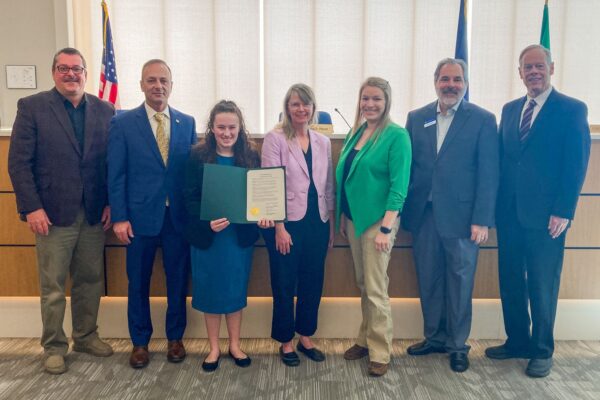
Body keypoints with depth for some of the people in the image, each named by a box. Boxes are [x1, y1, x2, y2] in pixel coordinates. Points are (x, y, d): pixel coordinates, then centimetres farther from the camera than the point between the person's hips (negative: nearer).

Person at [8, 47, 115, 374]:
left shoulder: (105, 110, 7)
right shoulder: (32, 107, -1)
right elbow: (19, 162, -4)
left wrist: (111, 203, 0)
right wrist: (31, 208, -11)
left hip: (94, 214, 3)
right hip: (53, 213, -3)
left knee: (91, 281, 13)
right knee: (52, 288, 8)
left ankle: (86, 336, 32)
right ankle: (54, 347, 24)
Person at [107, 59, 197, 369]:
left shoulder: (187, 123, 5)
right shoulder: (123, 123, 0)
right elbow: (116, 174, -2)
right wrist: (119, 217, -8)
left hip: (179, 215, 2)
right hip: (140, 215, -1)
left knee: (178, 279, 11)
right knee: (138, 282, 11)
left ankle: (175, 338, 30)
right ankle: (140, 342, 29)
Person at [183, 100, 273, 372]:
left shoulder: (251, 156, 0)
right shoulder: (198, 156, -5)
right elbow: (190, 197, -8)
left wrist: (263, 217, -19)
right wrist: (207, 221, -23)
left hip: (240, 234, 1)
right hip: (206, 234, -1)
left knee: (236, 289, 12)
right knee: (210, 290, 10)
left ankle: (234, 345, 30)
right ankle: (214, 348, 28)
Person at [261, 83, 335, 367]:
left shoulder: (323, 142, 10)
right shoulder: (275, 139, -5)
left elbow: (328, 185, 13)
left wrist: (331, 224, 12)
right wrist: (279, 227, -14)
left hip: (317, 221, 5)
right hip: (288, 222, -5)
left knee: (313, 283, 13)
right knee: (285, 285, 7)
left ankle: (306, 338, 31)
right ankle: (286, 342, 25)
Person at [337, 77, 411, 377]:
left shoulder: (396, 135, -11)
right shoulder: (356, 133, 10)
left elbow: (399, 185, -15)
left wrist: (386, 228, -20)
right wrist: (343, 217, 13)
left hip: (378, 220, -7)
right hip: (354, 217, 7)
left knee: (376, 289, 1)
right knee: (362, 284, 16)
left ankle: (380, 352, 16)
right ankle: (365, 340, 30)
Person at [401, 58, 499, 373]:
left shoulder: (483, 120, -2)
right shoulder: (417, 118, 8)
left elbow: (488, 174, -6)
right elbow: (407, 165, 7)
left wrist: (482, 220, -11)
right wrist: (403, 210, 2)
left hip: (461, 217, -3)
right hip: (423, 215, 3)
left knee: (459, 284, 9)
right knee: (428, 281, 13)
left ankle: (457, 345, 26)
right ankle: (434, 337, 31)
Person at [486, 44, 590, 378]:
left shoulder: (572, 110, -2)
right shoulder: (510, 110, 13)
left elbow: (577, 166, -7)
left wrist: (563, 212, -13)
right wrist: (497, 205, 7)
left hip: (545, 216, -5)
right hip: (509, 213, 5)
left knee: (542, 287, 5)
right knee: (511, 282, 12)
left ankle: (542, 351, 22)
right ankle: (517, 341, 28)